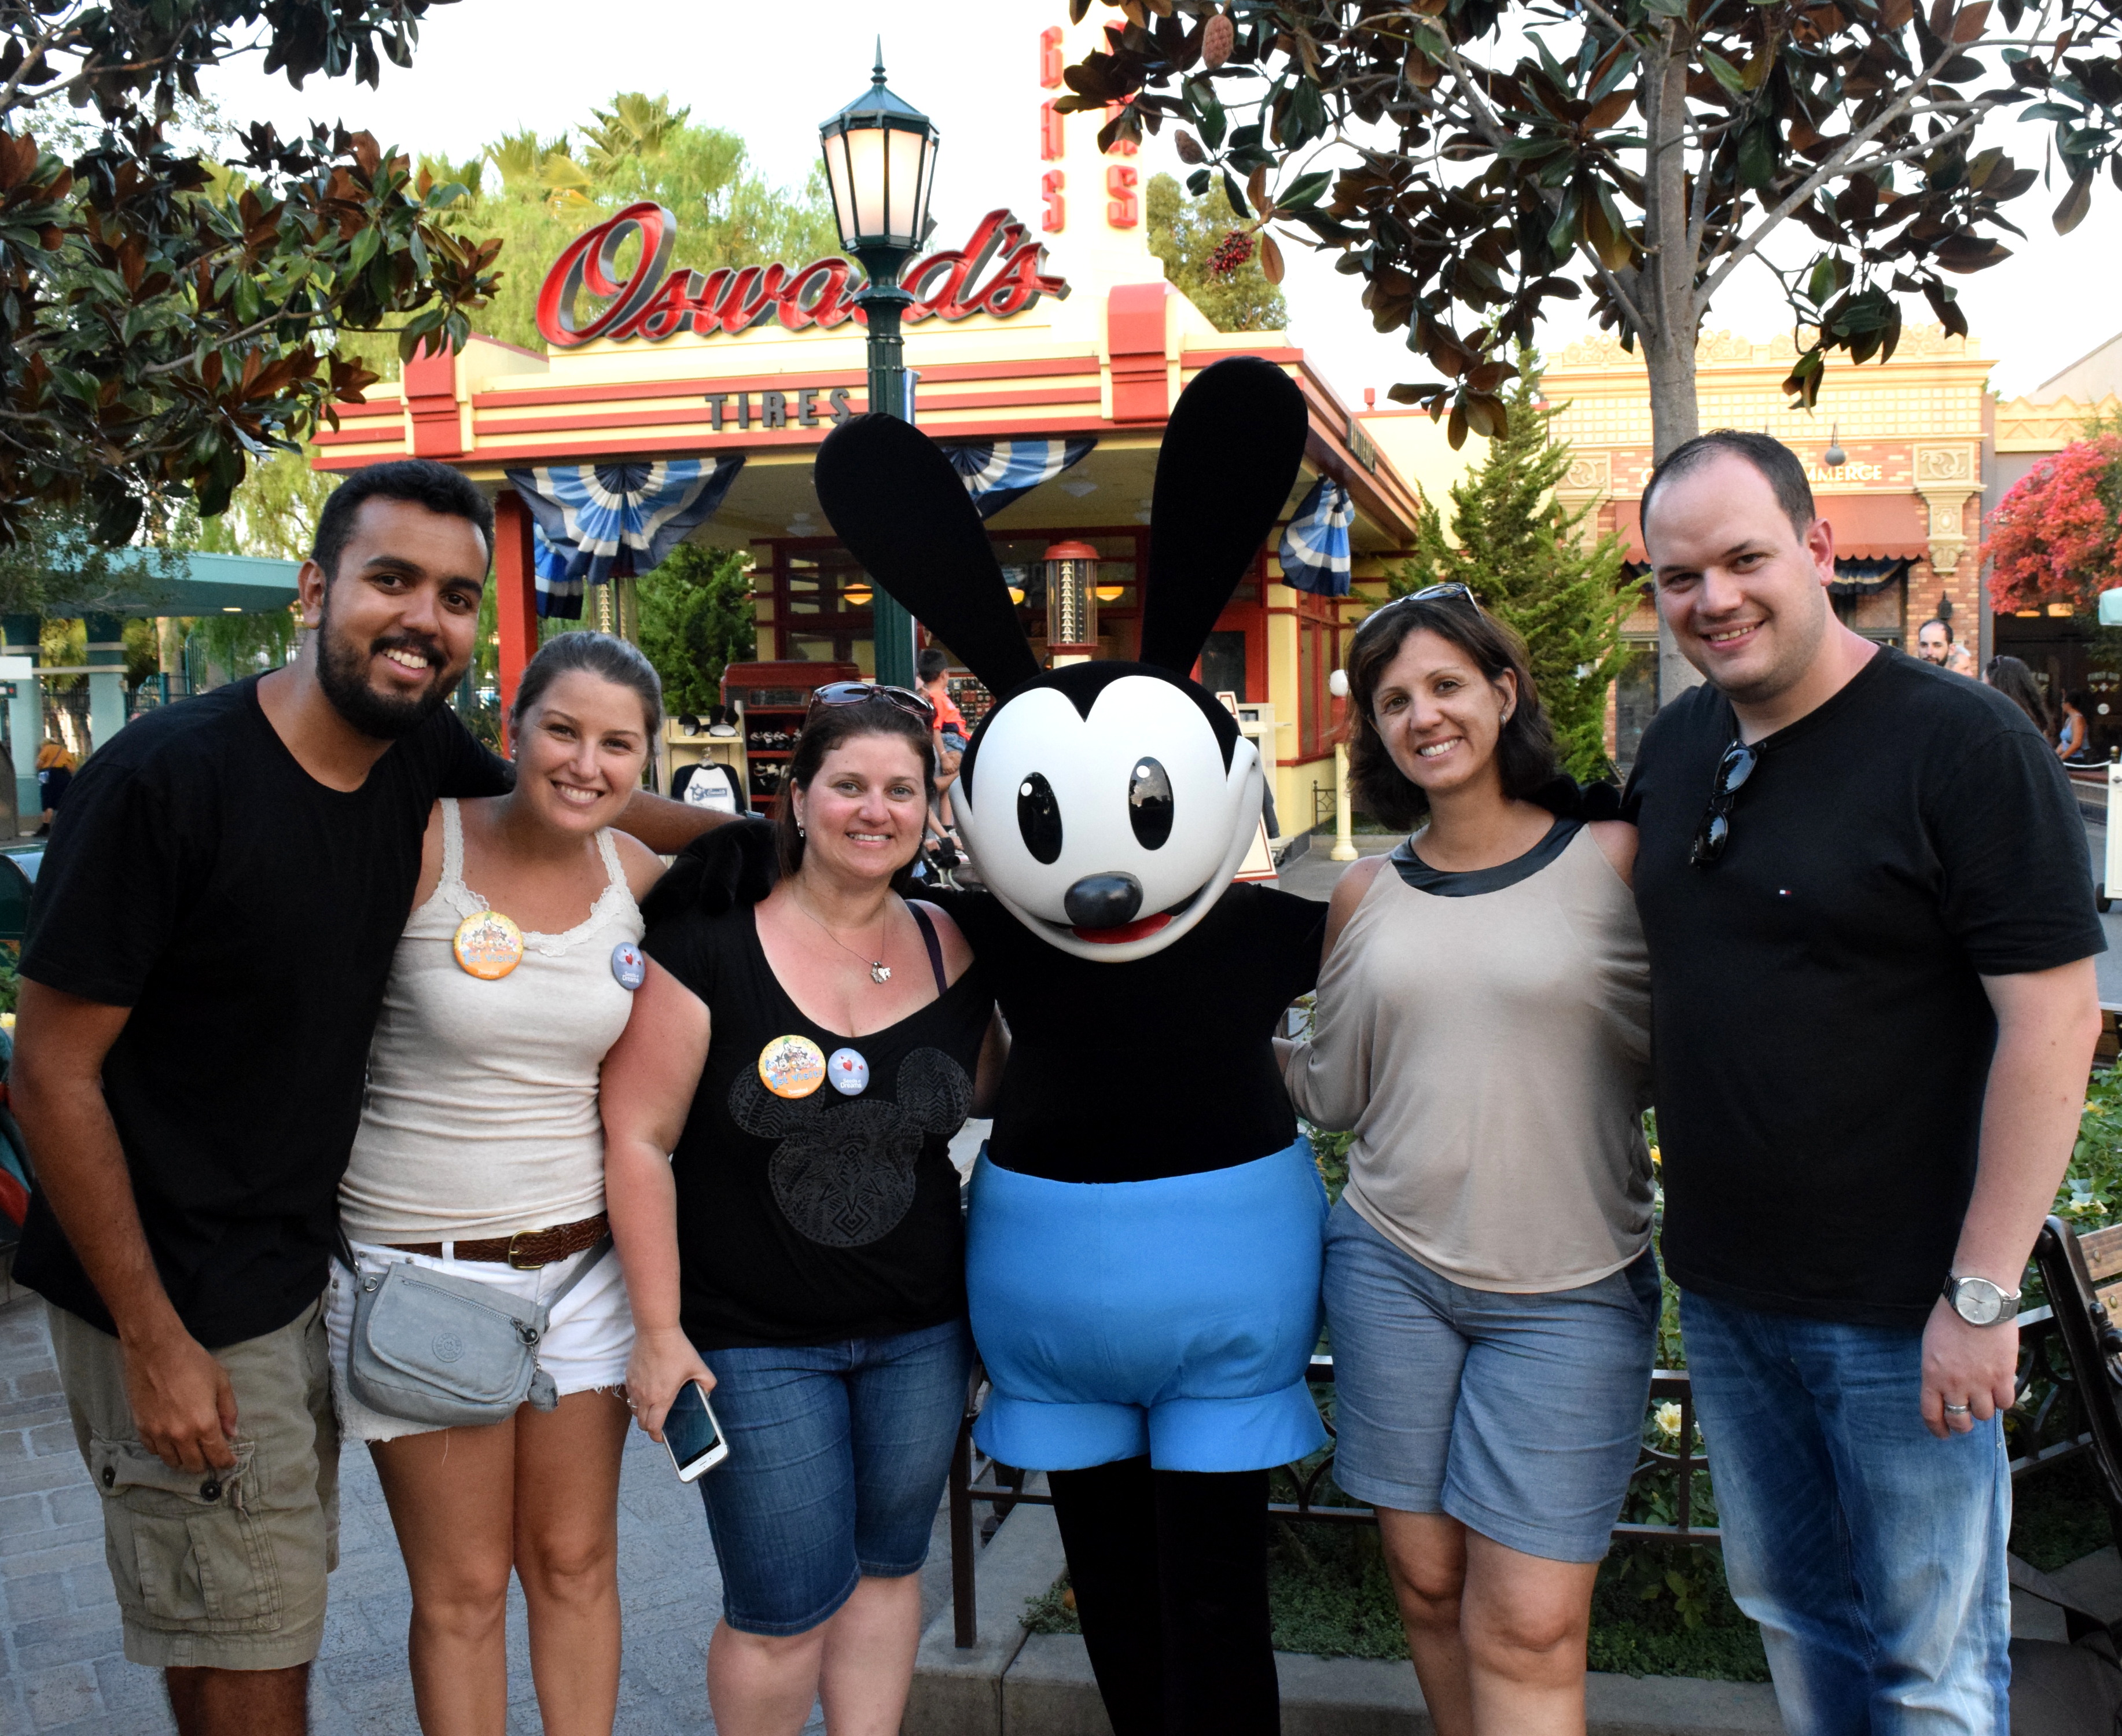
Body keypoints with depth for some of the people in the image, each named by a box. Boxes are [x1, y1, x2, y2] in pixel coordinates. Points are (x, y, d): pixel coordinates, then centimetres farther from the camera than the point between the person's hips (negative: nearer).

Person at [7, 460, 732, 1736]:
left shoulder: (419, 750, -4)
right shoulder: (168, 778, -22)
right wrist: (153, 1340, -16)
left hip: (312, 1267, 7)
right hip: (181, 1297, -6)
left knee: (278, 1618, 21)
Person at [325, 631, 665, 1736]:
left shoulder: (638, 876, 0)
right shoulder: (420, 846, -14)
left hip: (583, 1263, 4)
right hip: (419, 1267, -4)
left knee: (576, 1564, 16)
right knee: (462, 1590, 9)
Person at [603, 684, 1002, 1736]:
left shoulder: (951, 951, 1)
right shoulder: (711, 940, -12)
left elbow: (999, 1101, 15)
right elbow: (639, 1138, -11)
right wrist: (659, 1331, -11)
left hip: (919, 1333, 4)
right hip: (753, 1343, -4)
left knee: (888, 1567, 17)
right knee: (786, 1612, 3)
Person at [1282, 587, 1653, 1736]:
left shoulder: (1616, 859, -3)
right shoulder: (1367, 894, 7)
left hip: (1568, 1293, -3)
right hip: (1391, 1265, 3)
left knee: (1526, 1628, -4)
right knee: (1425, 1580, 11)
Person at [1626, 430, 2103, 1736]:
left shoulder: (1967, 745, -15)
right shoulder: (1677, 745, 6)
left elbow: (2054, 1018, -18)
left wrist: (1981, 1293, -18)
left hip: (1900, 1311, -6)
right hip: (1724, 1294, 6)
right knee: (1789, 1613, 21)